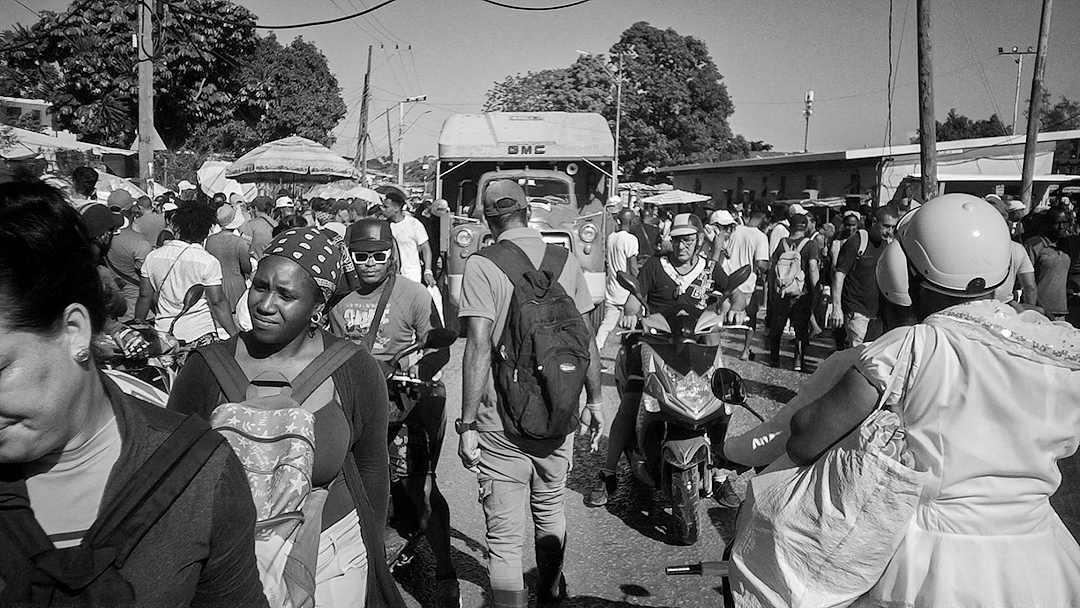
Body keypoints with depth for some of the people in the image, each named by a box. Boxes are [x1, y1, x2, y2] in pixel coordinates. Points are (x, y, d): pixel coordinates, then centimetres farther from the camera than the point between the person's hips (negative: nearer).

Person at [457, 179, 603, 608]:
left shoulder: (481, 266, -10)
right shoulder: (566, 261, 1)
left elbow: (479, 348, -17)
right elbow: (587, 340, 5)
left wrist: (467, 425, -12)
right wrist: (594, 400, 15)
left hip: (501, 422, -5)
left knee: (504, 536, 5)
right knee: (551, 511, 25)